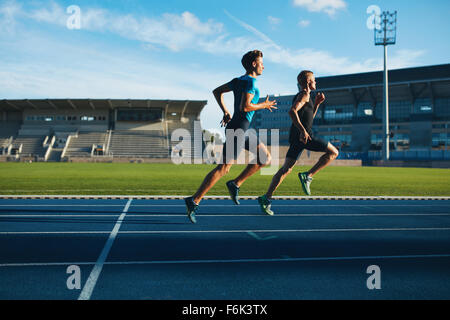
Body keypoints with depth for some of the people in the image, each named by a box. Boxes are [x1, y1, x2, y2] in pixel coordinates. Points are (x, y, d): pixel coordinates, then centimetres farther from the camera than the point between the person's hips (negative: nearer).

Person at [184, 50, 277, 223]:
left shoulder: (238, 80, 16)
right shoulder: (251, 82, -11)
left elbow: (217, 91, 22)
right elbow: (244, 107, -22)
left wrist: (226, 112, 19)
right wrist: (264, 105, -7)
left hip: (242, 130, 10)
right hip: (238, 129, -10)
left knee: (265, 157, 12)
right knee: (224, 167, -11)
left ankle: (236, 184, 8)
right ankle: (194, 201, -10)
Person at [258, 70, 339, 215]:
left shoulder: (301, 95, 26)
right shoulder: (304, 94, -3)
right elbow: (292, 111, -18)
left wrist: (317, 104, 22)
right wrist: (303, 130, -24)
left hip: (296, 137, 9)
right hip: (303, 136, -9)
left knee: (287, 168, 5)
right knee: (333, 152, 2)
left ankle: (266, 198, -1)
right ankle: (308, 176, -5)